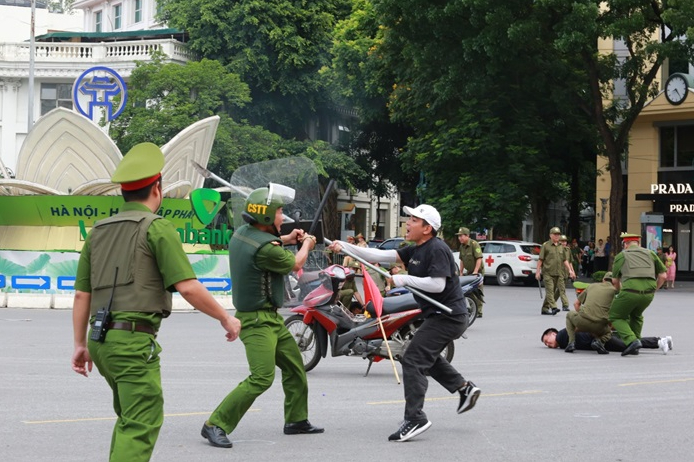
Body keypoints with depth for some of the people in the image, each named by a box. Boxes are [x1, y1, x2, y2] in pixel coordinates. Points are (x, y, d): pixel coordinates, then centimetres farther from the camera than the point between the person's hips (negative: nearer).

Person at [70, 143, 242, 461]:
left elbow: (81, 294, 14)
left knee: (129, 417, 23)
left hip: (101, 339, 8)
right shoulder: (157, 228, -6)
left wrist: (80, 345, 18)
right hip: (134, 339, -8)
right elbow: (188, 287, -13)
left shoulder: (98, 231, 15)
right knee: (141, 425, -7)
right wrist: (226, 318, -1)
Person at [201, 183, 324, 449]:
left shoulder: (242, 233, 3)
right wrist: (306, 245, 14)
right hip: (258, 320, -10)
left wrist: (286, 239, 16)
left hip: (270, 318, 10)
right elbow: (294, 264, -6)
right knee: (261, 378, -16)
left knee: (294, 367, 18)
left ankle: (296, 421, 30)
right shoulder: (264, 248, -25)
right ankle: (216, 425, -13)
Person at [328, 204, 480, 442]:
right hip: (439, 315, 11)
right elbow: (381, 255, 5)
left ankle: (415, 419, -13)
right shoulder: (415, 250, 11)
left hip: (448, 317, -11)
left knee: (413, 360, -13)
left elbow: (438, 284, -27)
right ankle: (464, 387, 35)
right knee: (428, 356, 28)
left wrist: (404, 279, -20)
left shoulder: (437, 250, -17)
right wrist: (344, 247, -2)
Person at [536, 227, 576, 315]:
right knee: (549, 290, -15)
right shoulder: (546, 245, -2)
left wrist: (570, 270, 12)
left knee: (551, 291, 8)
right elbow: (540, 260, -3)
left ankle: (545, 309, 15)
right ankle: (553, 307, -25)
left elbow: (564, 260, 20)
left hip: (557, 273, 6)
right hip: (547, 272, -6)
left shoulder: (561, 246, 15)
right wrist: (537, 271, -7)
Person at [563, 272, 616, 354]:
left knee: (570, 314, 34)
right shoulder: (613, 290, 12)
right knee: (608, 332, 34)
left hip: (582, 322, 1)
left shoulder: (591, 286, 22)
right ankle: (599, 341, -1)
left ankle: (571, 342, 14)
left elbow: (576, 303, 29)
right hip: (599, 326, -1)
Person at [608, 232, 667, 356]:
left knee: (616, 317, 16)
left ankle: (631, 340, -6)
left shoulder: (621, 255, 16)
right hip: (648, 292, 4)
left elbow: (615, 281, 20)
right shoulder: (650, 253, 22)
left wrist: (620, 292, 39)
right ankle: (634, 347, 27)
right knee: (636, 316, 32)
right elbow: (662, 276, 19)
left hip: (630, 291, -4)